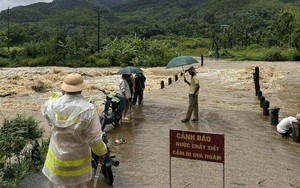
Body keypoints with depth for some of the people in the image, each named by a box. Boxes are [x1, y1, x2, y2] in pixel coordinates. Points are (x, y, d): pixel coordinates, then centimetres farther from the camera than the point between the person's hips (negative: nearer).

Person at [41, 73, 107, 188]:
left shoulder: (53, 105, -17)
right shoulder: (88, 109, -26)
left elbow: (44, 109, 11)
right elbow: (94, 138, -21)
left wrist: (56, 96, 14)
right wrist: (101, 152, -4)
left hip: (57, 156, 2)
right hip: (78, 159, -2)